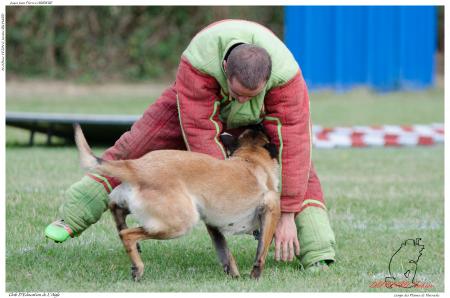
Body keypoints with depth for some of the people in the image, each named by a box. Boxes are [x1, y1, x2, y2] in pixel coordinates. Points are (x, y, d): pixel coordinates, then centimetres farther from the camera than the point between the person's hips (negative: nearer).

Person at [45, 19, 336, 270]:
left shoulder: (286, 74, -43)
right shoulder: (199, 60, -45)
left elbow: (291, 146, -40)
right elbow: (200, 130, -41)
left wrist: (287, 215, -39)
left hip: (263, 115, 0)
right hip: (200, 103, 0)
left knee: (299, 166, -19)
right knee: (138, 147, -6)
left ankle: (317, 255, -21)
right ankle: (72, 218, 3)